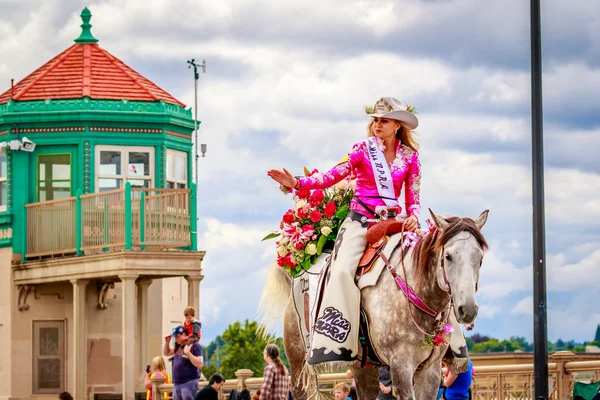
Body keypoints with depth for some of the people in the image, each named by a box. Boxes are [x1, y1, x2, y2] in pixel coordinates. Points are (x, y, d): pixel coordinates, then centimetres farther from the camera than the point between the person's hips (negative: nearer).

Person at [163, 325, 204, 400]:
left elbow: (199, 364, -16)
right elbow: (166, 353, 31)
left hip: (189, 383, -9)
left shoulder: (194, 346, -7)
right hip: (177, 384, 9)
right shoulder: (179, 347, 16)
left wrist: (188, 353, -21)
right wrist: (167, 342, 14)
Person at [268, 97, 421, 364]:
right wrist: (298, 183, -18)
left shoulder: (409, 157, 8)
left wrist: (413, 217, -14)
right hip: (360, 219, -2)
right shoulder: (363, 149, 3)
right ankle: (335, 343, -30)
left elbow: (413, 198, 8)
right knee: (343, 270, -25)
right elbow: (333, 176, -5)